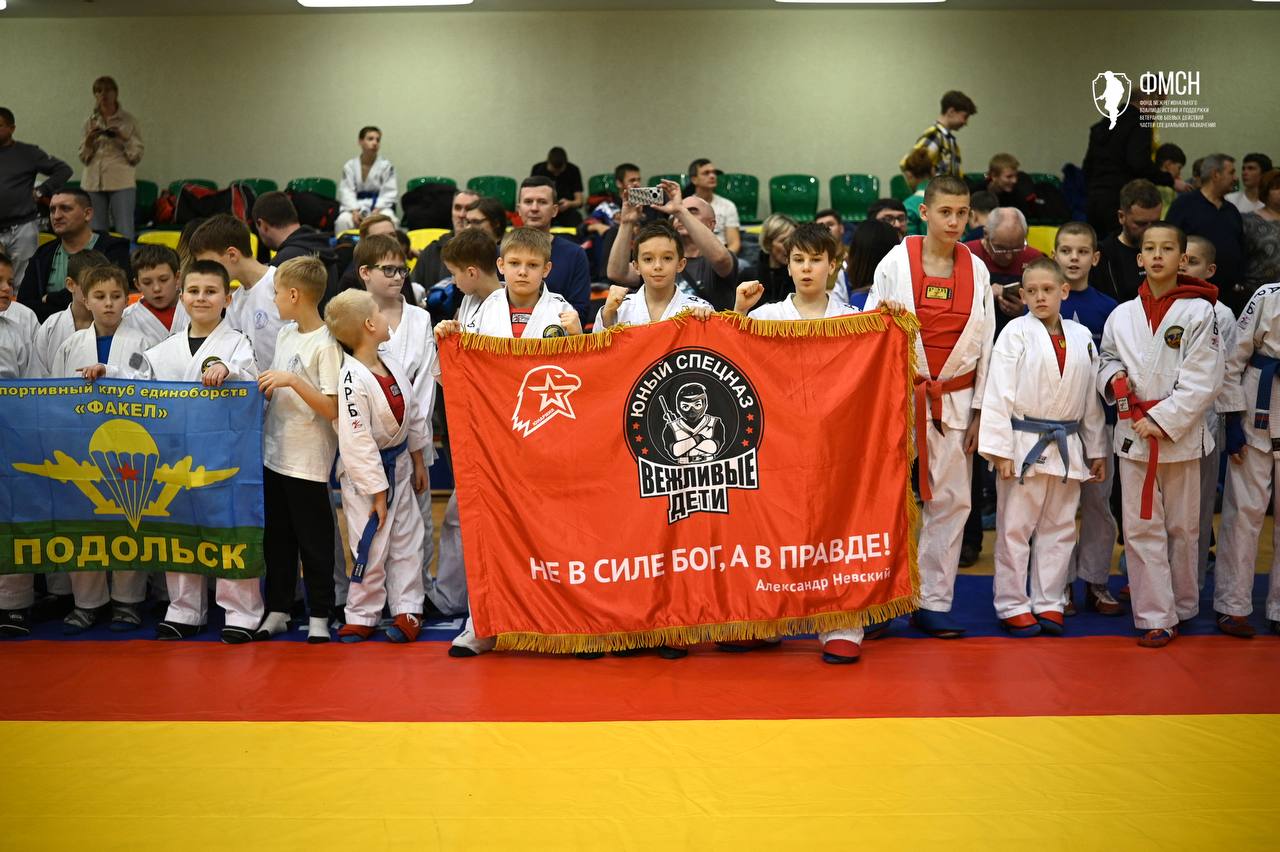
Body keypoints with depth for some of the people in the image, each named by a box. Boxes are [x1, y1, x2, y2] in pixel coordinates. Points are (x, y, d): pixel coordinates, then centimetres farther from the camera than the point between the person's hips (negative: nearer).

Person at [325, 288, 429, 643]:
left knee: (407, 540, 11)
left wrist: (418, 461, 16)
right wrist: (377, 491, -20)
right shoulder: (353, 380, -24)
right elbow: (356, 442, -24)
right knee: (371, 544, 1)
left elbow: (413, 416, 13)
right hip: (365, 472, -8)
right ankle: (362, 615, 16)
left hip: (399, 465, 8)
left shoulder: (394, 367, 0)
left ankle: (406, 609, 21)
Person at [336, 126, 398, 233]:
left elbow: (389, 192, -3)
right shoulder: (350, 166, 4)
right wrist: (354, 211, -18)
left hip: (379, 206, -1)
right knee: (343, 221, -31)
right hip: (356, 206, 1)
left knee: (388, 219, -35)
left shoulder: (386, 165, 0)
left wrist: (377, 210, -17)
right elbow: (346, 191, -2)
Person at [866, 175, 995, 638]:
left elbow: (985, 342, 8)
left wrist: (979, 409, 6)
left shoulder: (977, 270, 7)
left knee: (951, 499, 3)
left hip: (955, 400, 3)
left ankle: (933, 603, 12)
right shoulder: (896, 262, -2)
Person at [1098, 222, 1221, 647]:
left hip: (1181, 435, -2)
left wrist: (1161, 420, -15)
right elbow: (1108, 359, 16)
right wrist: (1113, 378, -8)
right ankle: (1156, 616, 7)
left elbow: (1201, 381, -9)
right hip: (1133, 434, 2)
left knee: (1183, 527, 10)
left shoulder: (1199, 312, -5)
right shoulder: (1122, 315, 3)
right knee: (1142, 528, 1)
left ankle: (1182, 607, 26)